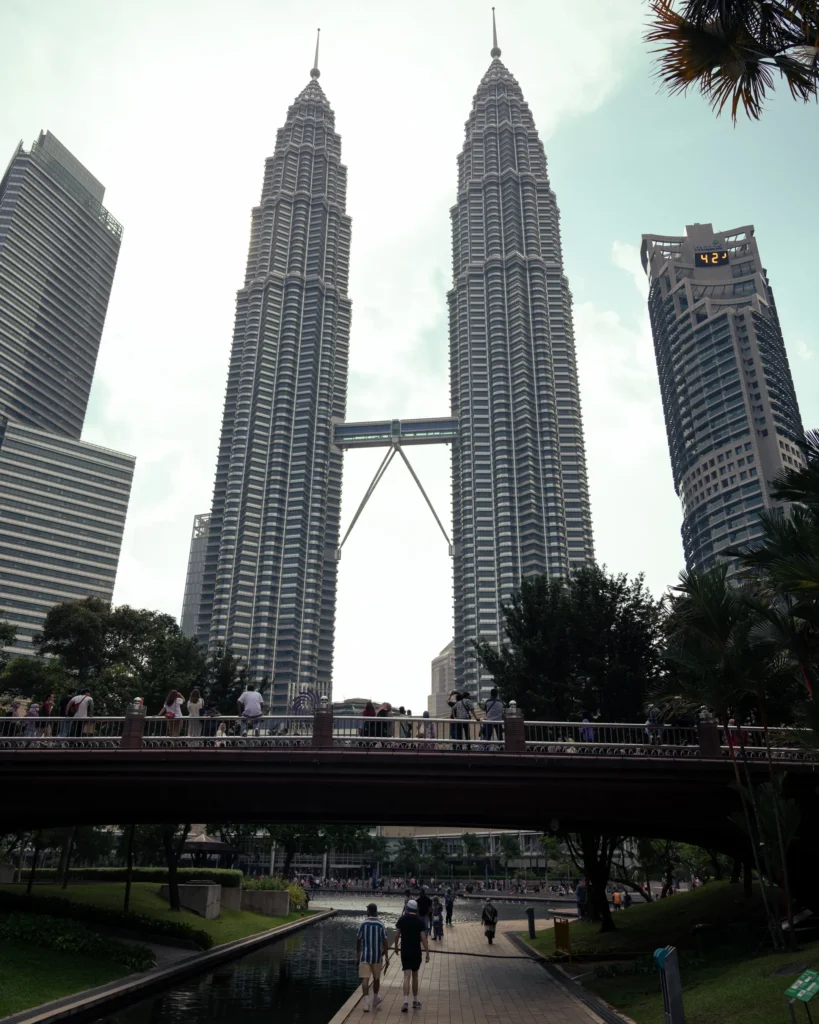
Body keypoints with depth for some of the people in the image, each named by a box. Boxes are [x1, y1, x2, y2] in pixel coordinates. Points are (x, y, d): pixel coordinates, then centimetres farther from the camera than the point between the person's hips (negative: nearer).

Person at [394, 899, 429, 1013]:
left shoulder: (402, 919, -3)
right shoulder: (419, 921, -7)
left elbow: (397, 935, 1)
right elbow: (423, 938, -9)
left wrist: (396, 946, 17)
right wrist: (427, 953, -5)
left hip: (405, 951, 0)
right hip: (416, 952, 0)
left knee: (407, 976, -3)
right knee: (415, 975, 15)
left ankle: (406, 1001, -17)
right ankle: (415, 1001, 24)